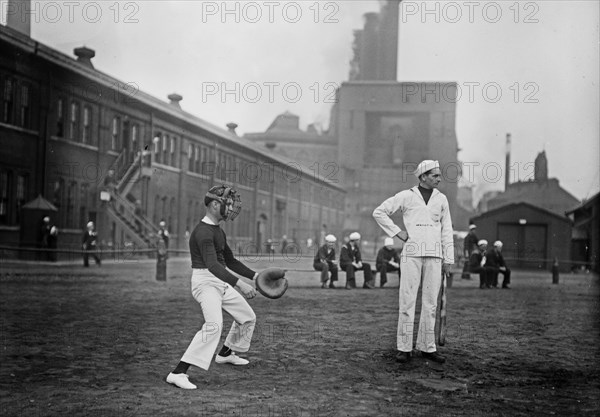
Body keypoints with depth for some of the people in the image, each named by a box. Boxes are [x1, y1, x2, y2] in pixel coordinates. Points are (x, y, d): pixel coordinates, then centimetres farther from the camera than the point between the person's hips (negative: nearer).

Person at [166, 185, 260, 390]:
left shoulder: (219, 231, 13)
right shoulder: (203, 231, -20)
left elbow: (229, 260, 23)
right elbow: (212, 265, -33)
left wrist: (254, 275, 15)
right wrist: (239, 284, -42)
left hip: (222, 282, 10)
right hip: (205, 282, -10)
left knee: (248, 317, 18)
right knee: (214, 325, -28)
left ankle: (226, 353, 41)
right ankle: (178, 373, -28)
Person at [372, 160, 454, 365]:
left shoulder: (441, 199, 11)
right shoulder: (406, 196, 1)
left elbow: (446, 230, 12)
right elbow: (379, 212, 2)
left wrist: (448, 259, 7)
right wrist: (397, 232, -4)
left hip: (434, 255, 3)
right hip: (411, 253, -3)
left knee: (431, 302, 5)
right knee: (407, 300, -4)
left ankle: (427, 347, 13)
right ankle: (404, 348, 2)